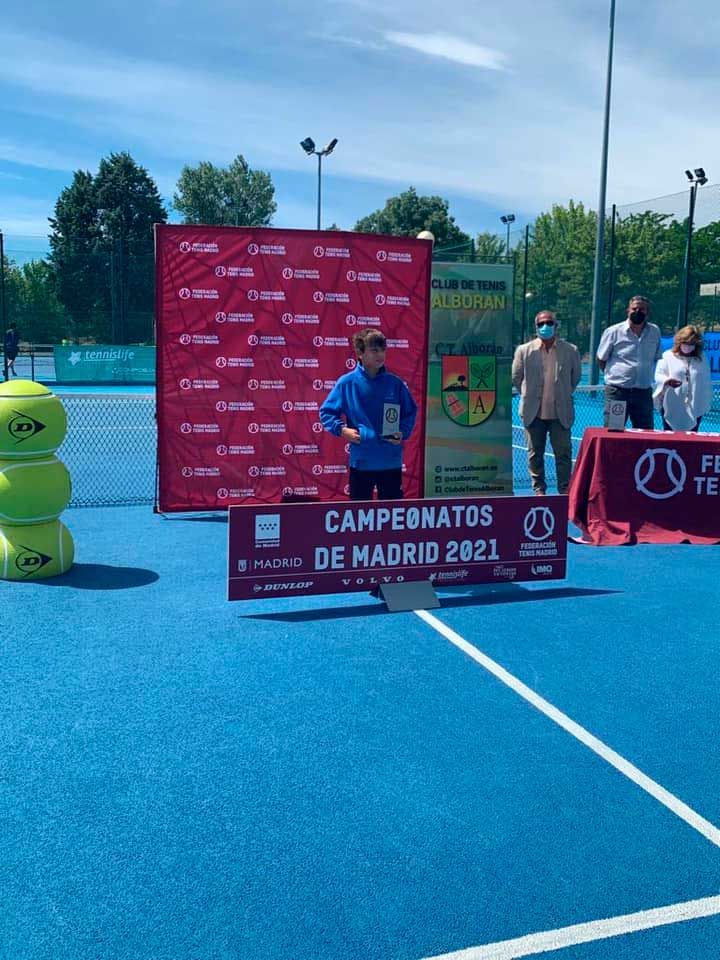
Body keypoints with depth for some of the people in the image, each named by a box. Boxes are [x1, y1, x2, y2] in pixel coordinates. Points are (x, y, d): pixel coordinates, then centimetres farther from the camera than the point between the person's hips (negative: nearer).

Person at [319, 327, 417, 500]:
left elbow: (411, 412, 11)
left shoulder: (395, 383, 1)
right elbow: (326, 412, 2)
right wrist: (342, 429, -13)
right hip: (361, 461, -2)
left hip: (391, 461, 2)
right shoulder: (347, 383, -5)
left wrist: (403, 433, -5)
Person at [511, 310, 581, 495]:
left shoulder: (570, 350, 0)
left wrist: (563, 395, 12)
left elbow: (575, 377, 13)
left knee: (563, 453, 3)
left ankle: (565, 489, 14)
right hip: (534, 413, 0)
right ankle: (539, 489, 20)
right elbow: (516, 378, 8)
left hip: (560, 413, 0)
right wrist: (529, 396, 8)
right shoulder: (524, 351, -1)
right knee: (535, 453, 8)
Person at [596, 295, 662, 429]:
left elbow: (657, 358, 19)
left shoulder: (655, 331, 8)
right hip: (616, 391, -3)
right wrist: (613, 375, 8)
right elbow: (601, 360, 7)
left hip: (644, 392, 3)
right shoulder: (613, 331, -1)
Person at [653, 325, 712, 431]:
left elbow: (707, 384, 14)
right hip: (672, 408, -2)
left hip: (694, 409, 2)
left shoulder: (702, 360, 11)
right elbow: (658, 375, -2)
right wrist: (667, 381, -25)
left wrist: (706, 404, 12)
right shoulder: (667, 356, 4)